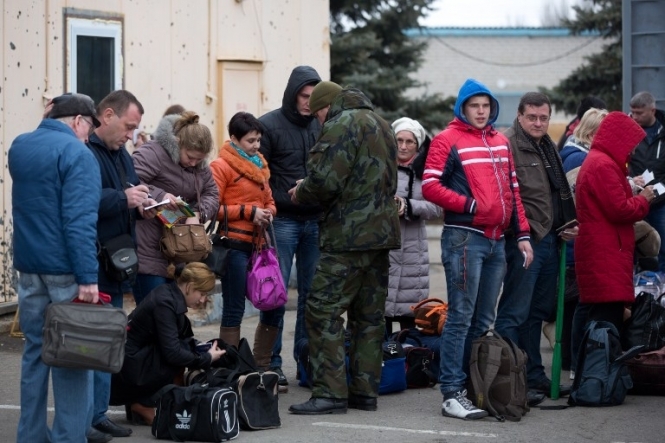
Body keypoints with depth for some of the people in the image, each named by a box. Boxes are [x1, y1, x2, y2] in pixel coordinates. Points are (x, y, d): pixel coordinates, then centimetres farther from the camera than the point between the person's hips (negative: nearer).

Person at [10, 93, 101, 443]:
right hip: (64, 269, -7)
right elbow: (80, 220, -21)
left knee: (35, 349, 12)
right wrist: (87, 277, -23)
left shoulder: (19, 147, 11)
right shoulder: (76, 153, -13)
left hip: (28, 266, 7)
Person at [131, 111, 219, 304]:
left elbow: (212, 194, 11)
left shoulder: (199, 164, 12)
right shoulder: (153, 153, -16)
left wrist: (198, 214, -9)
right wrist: (158, 195, -34)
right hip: (148, 251, -8)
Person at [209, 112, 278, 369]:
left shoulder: (259, 165, 17)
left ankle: (261, 366, 19)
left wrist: (268, 213, 2)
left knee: (275, 305, 7)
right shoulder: (222, 166, -5)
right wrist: (248, 212, -14)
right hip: (235, 245, -7)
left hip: (258, 244, 7)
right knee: (234, 311, -2)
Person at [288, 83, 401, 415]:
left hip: (348, 235, -9)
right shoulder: (383, 126, 20)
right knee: (369, 315, 11)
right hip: (382, 232, 9)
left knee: (323, 312, -6)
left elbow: (325, 180, -18)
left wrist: (301, 194, 3)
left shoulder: (343, 123, -9)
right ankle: (365, 390, 13)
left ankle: (330, 393, -9)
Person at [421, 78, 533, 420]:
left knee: (483, 321, 12)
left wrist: (522, 234, 14)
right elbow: (430, 186, -10)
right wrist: (470, 206, -14)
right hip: (464, 238, -7)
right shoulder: (448, 141, -3)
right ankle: (452, 394, -6)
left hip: (496, 239, 7)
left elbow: (512, 189, 20)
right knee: (461, 318, -7)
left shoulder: (500, 142, 17)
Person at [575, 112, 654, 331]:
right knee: (608, 318, -14)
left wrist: (632, 191, 9)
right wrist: (643, 199, -2)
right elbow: (620, 211, -18)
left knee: (603, 317, 9)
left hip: (600, 252, 11)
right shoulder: (604, 166, -14)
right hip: (606, 255, -11)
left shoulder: (596, 161, 21)